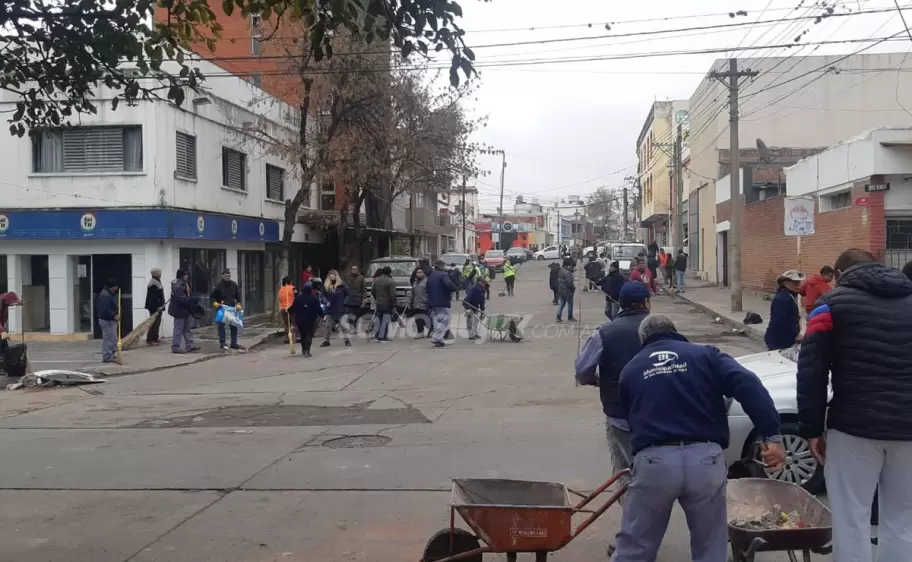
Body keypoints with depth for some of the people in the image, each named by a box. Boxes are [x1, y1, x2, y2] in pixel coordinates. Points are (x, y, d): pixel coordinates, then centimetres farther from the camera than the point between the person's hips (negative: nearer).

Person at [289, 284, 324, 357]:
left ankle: (304, 349, 31)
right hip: (311, 320, -3)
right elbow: (319, 309, -7)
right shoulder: (314, 298, -9)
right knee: (309, 335, 0)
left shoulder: (298, 298, -4)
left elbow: (293, 308, 0)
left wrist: (289, 310, 21)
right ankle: (307, 351, -11)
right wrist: (323, 315, 9)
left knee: (303, 335, 19)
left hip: (300, 320, 3)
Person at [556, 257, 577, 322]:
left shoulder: (560, 271, 7)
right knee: (570, 305, 8)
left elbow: (558, 281, 14)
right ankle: (570, 318, 17)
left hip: (560, 291, 8)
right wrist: (574, 287, -8)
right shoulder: (568, 273, -23)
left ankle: (558, 318, 9)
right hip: (568, 291, -8)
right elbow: (570, 283, -27)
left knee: (561, 304, 12)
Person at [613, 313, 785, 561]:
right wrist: (771, 435, -9)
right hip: (705, 459, 0)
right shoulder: (705, 355, 13)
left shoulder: (630, 370, 19)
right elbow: (748, 385, -4)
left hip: (653, 460, 0)